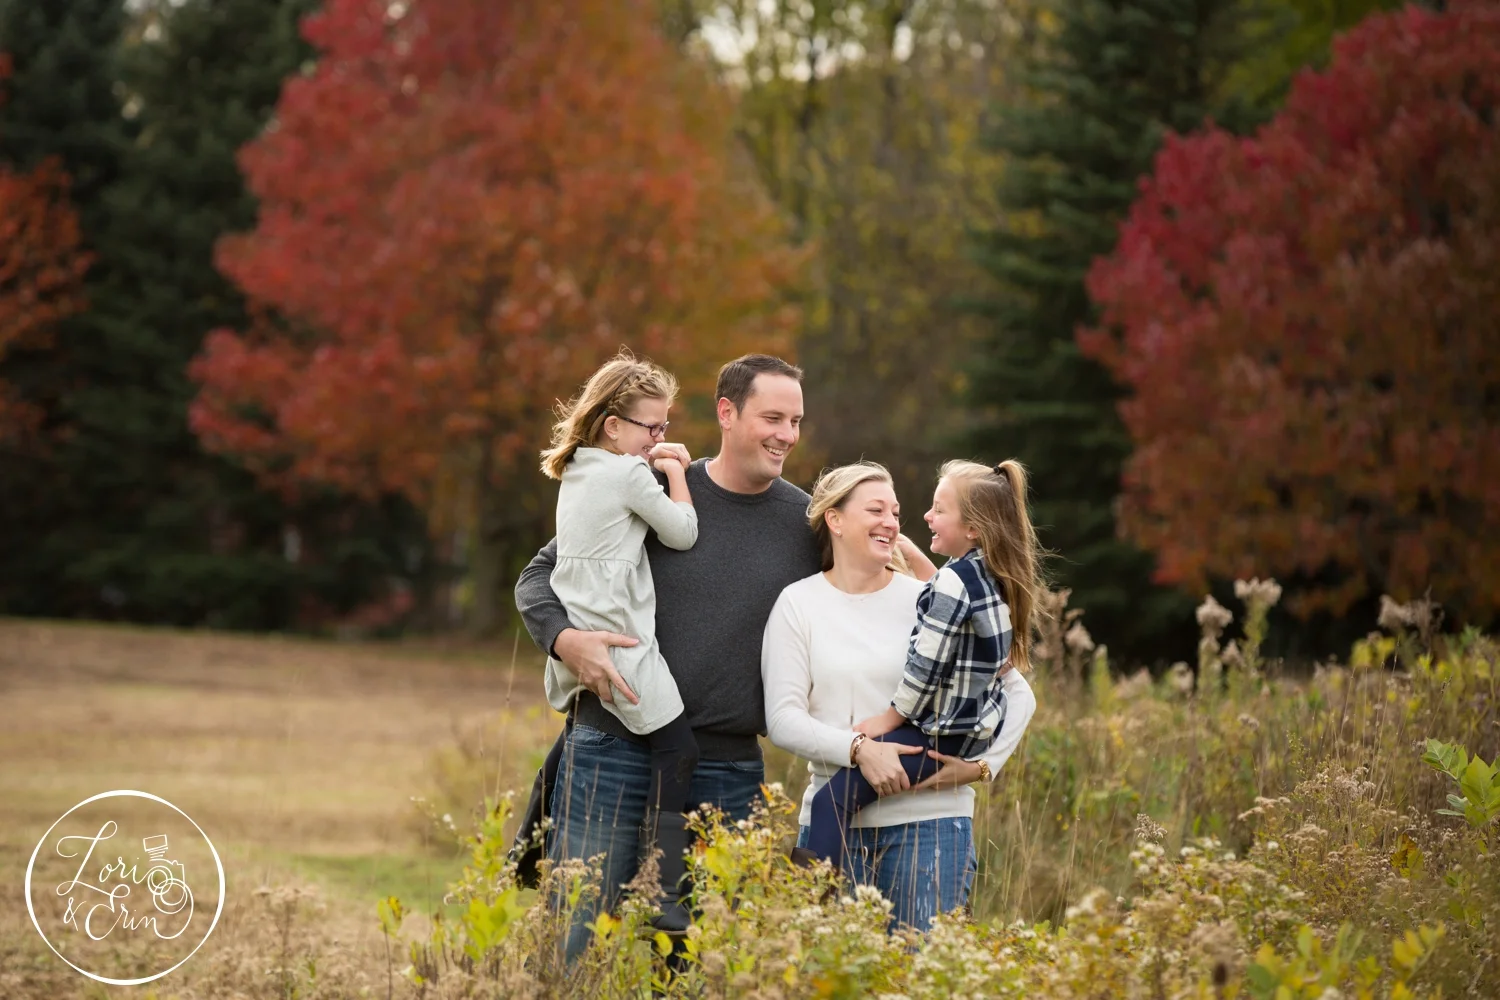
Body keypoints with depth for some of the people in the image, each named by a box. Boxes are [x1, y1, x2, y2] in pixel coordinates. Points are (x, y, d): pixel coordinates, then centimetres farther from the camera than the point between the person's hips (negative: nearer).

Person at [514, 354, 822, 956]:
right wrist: (566, 640, -15)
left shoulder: (806, 522, 6)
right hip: (616, 753, -2)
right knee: (576, 934, -1)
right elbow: (540, 577, 3)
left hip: (728, 774, 2)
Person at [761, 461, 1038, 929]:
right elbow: (782, 718, -4)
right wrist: (859, 748, -17)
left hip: (928, 822, 0)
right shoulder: (800, 604, 5)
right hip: (835, 821, 0)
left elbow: (1018, 693, 9)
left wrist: (982, 765, -4)